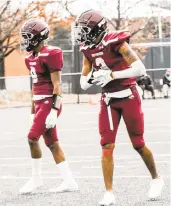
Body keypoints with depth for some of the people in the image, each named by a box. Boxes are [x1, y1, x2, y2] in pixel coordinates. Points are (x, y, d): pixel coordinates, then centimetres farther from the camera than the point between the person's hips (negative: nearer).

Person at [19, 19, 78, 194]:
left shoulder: (50, 55, -14)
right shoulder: (32, 58, 14)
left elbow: (57, 85, -15)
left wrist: (53, 110, -20)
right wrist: (33, 112, 21)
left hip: (49, 103, -9)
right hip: (40, 104, 9)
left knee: (32, 138, -11)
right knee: (52, 143, 8)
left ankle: (36, 178, 5)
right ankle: (69, 181, 11)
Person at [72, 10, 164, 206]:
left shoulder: (116, 42, -18)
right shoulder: (88, 50, 1)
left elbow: (140, 69, -22)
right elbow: (83, 84, 7)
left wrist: (112, 75, -26)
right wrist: (91, 78, -17)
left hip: (129, 97, -5)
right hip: (108, 100, 5)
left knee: (138, 145, 6)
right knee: (107, 146, -6)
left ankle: (156, 179, 30)